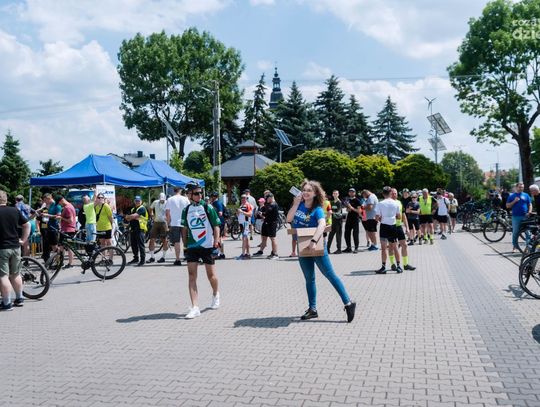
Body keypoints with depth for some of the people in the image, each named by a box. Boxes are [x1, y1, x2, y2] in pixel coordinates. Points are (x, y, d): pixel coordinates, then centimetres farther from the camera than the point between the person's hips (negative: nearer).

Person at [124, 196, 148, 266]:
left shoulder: (142, 208, -5)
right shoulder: (132, 209, 21)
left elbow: (134, 216, -16)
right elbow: (128, 219, 12)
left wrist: (129, 216, 3)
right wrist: (133, 217, -7)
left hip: (140, 229, -8)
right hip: (132, 229, 8)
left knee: (140, 245, -9)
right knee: (133, 245, 13)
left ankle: (142, 259, -7)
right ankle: (136, 258, 25)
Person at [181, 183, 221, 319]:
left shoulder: (208, 208, -4)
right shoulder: (186, 210, 6)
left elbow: (216, 226, -3)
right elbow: (185, 228, 15)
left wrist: (216, 243, -12)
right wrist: (185, 244, 10)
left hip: (208, 246, -2)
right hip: (192, 246, 3)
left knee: (211, 275, 7)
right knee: (192, 276, -6)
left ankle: (215, 295, 38)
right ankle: (195, 308, -5)